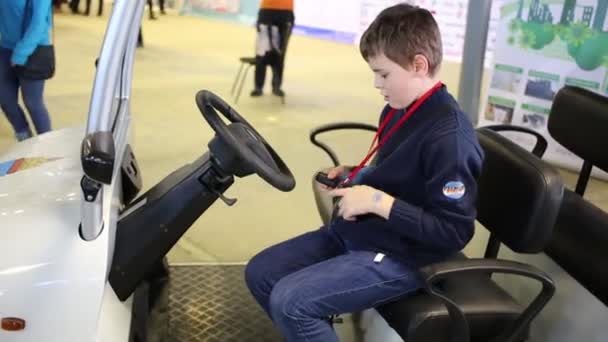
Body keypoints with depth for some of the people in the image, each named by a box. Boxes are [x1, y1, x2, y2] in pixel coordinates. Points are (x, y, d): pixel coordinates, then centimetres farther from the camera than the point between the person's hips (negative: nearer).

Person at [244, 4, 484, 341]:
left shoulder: (450, 136, -22)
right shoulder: (399, 109, 5)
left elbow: (453, 232, -23)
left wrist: (379, 202, -25)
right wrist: (354, 177, 3)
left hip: (401, 255, -9)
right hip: (354, 231, 9)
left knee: (290, 301, -22)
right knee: (260, 273, 5)